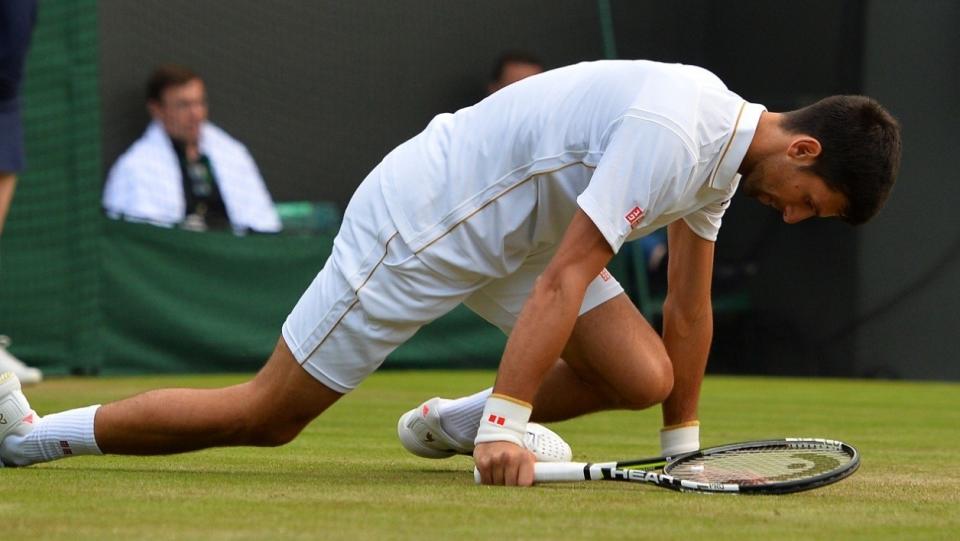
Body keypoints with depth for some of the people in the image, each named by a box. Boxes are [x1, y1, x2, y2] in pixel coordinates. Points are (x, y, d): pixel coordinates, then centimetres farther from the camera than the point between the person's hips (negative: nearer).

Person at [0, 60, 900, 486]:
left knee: (641, 377, -5)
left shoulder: (724, 150, 3)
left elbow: (687, 307, 14)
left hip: (510, 232, 9)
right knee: (266, 417, -6)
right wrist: (508, 423, -32)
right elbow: (565, 280, -31)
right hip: (421, 225, -9)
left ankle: (451, 424, 16)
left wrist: (684, 445, 17)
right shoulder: (670, 133, -28)